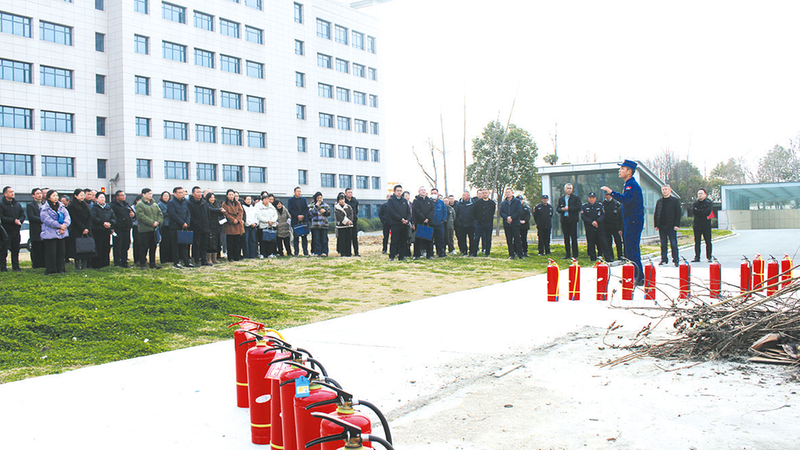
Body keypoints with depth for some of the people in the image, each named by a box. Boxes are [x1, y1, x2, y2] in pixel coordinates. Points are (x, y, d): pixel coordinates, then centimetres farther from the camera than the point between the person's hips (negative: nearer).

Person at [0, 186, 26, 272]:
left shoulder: (18, 205, 16)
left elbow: (23, 215, 14)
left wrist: (19, 220, -8)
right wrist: (13, 221, -18)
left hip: (16, 231, 5)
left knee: (16, 250, 8)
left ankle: (16, 267, 14)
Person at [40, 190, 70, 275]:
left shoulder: (61, 207, 14)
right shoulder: (44, 209, -3)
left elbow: (67, 217, 6)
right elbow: (48, 220, -13)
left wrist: (64, 225, -13)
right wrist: (60, 226, -17)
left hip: (61, 233, 5)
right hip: (50, 234, -5)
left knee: (61, 252, 6)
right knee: (51, 253, -4)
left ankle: (61, 269, 14)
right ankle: (50, 270, 3)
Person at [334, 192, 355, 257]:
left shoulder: (348, 206, 12)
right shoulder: (336, 207, 1)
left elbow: (351, 214, 3)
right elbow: (338, 216, -9)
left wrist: (349, 221, -13)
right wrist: (345, 221, -15)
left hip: (349, 225, 3)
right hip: (341, 226, -3)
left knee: (348, 239, 4)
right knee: (342, 240, -4)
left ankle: (348, 253, 9)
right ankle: (342, 253, 0)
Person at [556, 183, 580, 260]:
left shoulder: (576, 198, 3)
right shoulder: (561, 199, 15)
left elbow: (578, 207, -8)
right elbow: (557, 209, 10)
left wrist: (568, 208, -14)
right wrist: (562, 209, -11)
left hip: (572, 220, -4)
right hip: (564, 220, 4)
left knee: (574, 238, -4)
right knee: (566, 238, 7)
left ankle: (575, 255, -1)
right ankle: (568, 254, 13)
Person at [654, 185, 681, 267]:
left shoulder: (675, 201, 2)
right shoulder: (659, 201, 13)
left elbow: (678, 213, -1)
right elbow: (656, 213, 14)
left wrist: (676, 225, -9)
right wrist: (656, 225, 6)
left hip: (671, 226, -4)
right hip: (662, 226, 4)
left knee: (673, 244, -2)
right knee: (663, 244, 6)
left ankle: (675, 260, 4)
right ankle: (664, 260, 12)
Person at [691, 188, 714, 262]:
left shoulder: (709, 203, 5)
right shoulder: (695, 203, 14)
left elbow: (707, 212, -12)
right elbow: (693, 211, -5)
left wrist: (697, 211, -7)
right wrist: (703, 212, -10)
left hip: (706, 225, -2)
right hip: (697, 225, 2)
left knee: (708, 242, -2)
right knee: (697, 242, 2)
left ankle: (709, 257, 3)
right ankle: (697, 257, 5)